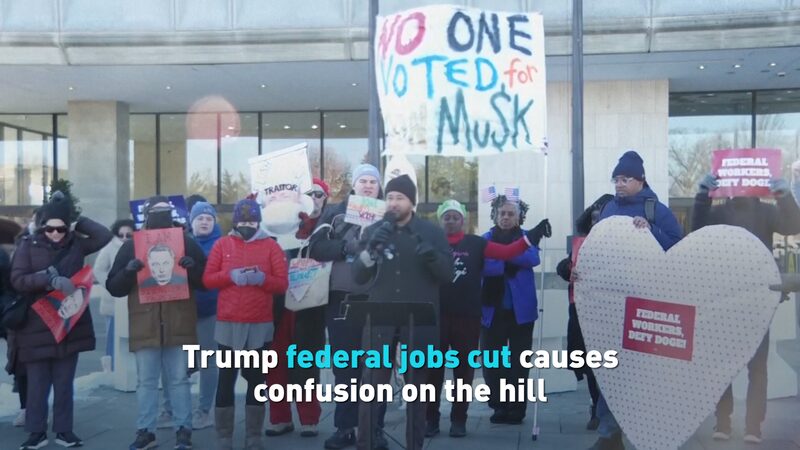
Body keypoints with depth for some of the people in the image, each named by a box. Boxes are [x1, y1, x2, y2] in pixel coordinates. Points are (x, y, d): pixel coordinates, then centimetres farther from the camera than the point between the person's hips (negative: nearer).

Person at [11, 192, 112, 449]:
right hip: (36, 326, -2)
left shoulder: (75, 244, 3)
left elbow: (104, 235, -6)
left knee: (64, 382, 9)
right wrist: (51, 279, -23)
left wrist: (77, 222, -4)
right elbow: (17, 280, -11)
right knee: (38, 383, 6)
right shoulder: (28, 245, -3)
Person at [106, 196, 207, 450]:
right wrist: (128, 271, -16)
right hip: (145, 326, 1)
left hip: (178, 325, -1)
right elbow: (113, 287, 4)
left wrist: (193, 268, -15)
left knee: (179, 380, 6)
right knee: (146, 381, 8)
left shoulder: (186, 243, 6)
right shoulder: (131, 246, 7)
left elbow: (205, 281, 5)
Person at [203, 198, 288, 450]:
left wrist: (262, 278, -20)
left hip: (260, 325, 0)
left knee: (256, 380, 8)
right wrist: (230, 275, -16)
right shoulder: (222, 244, 6)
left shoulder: (271, 246, 3)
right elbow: (207, 279, 1)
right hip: (228, 324, 0)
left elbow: (282, 283, -2)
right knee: (226, 379, 4)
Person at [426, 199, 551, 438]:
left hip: (468, 316, 1)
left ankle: (459, 419, 20)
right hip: (437, 315, -1)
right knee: (433, 368, 4)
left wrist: (533, 234, -11)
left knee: (464, 369, 9)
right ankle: (431, 418, 16)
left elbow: (506, 252, -4)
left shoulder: (475, 243, 4)